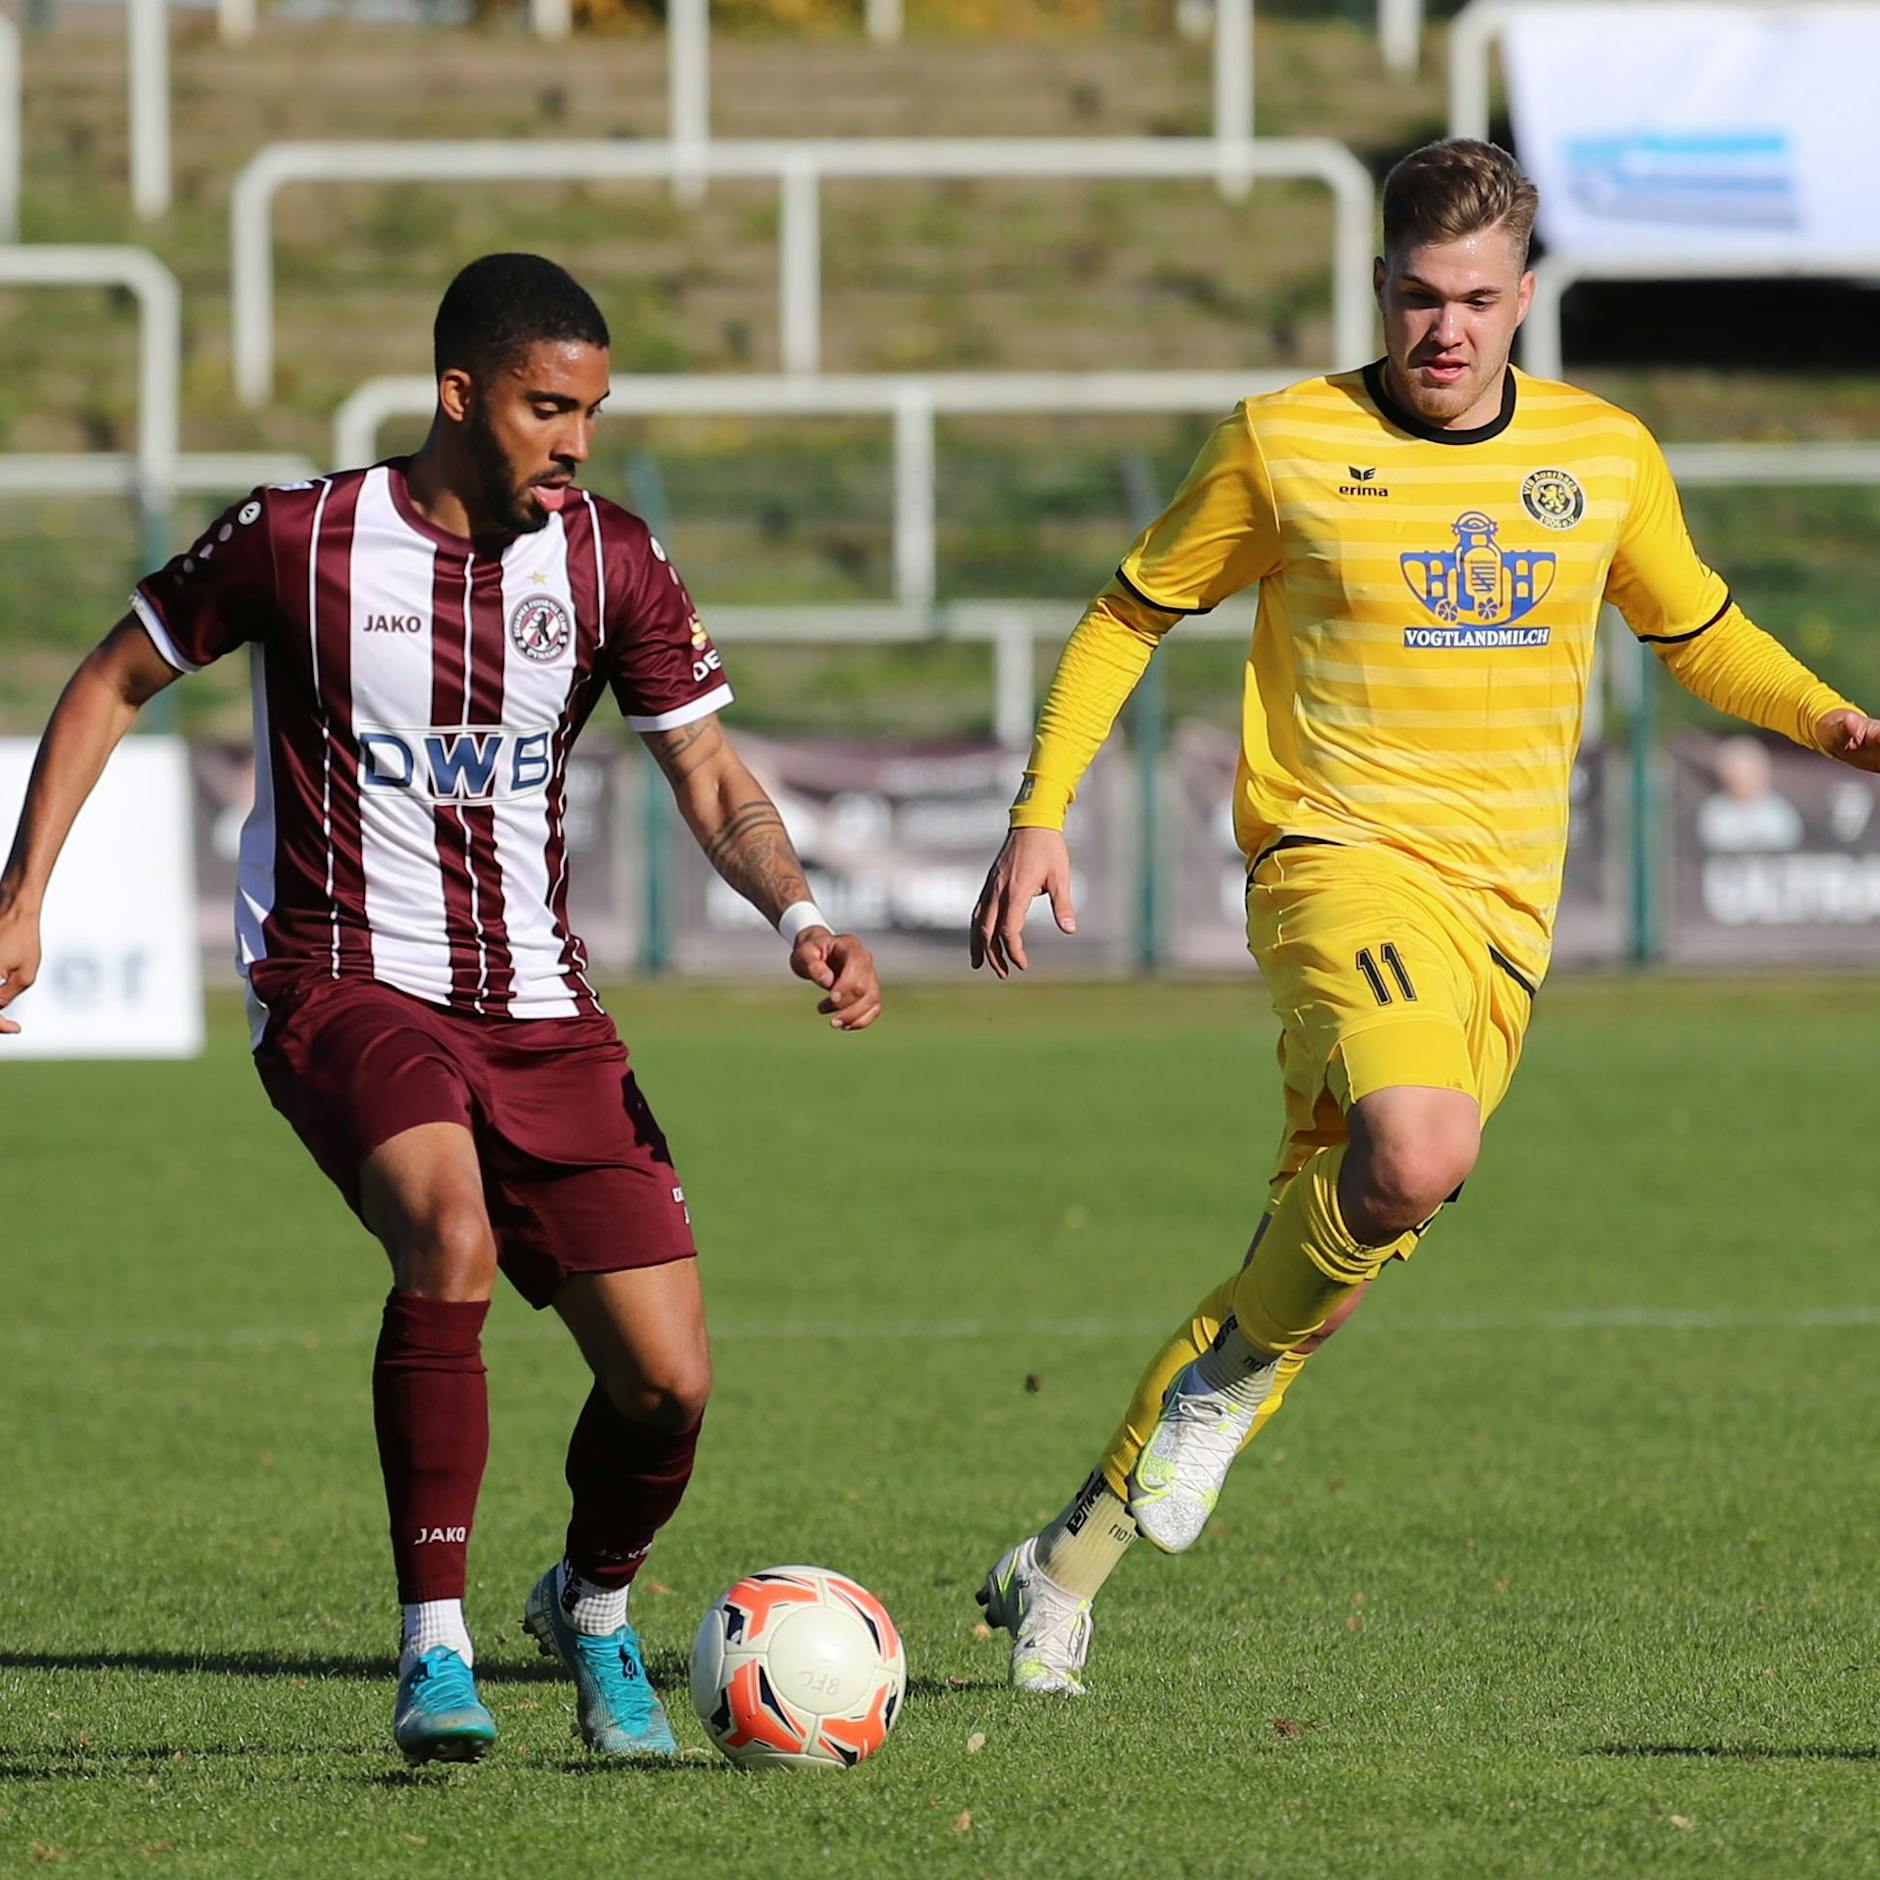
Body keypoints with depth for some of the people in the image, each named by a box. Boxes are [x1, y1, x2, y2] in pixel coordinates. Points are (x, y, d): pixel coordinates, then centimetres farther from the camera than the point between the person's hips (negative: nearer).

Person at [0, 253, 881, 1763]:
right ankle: (435, 1645, -25)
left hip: (542, 1013, 4)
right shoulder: (303, 543, -7)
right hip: (340, 989, -4)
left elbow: (713, 781, 6)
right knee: (451, 1236, -36)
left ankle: (592, 1608, 29)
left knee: (669, 1381, -5)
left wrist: (799, 917, -14)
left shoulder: (611, 563, 1)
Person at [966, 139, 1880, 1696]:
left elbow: (1697, 630, 23)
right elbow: (1132, 615, 8)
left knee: (1340, 1232, 4)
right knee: (1417, 1152, -33)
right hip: (1341, 855, -4)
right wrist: (1042, 815, 0)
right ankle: (1240, 1371, -5)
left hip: (1506, 906, 4)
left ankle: (1070, 1560, 17)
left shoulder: (1606, 457, 7)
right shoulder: (1285, 446, -2)